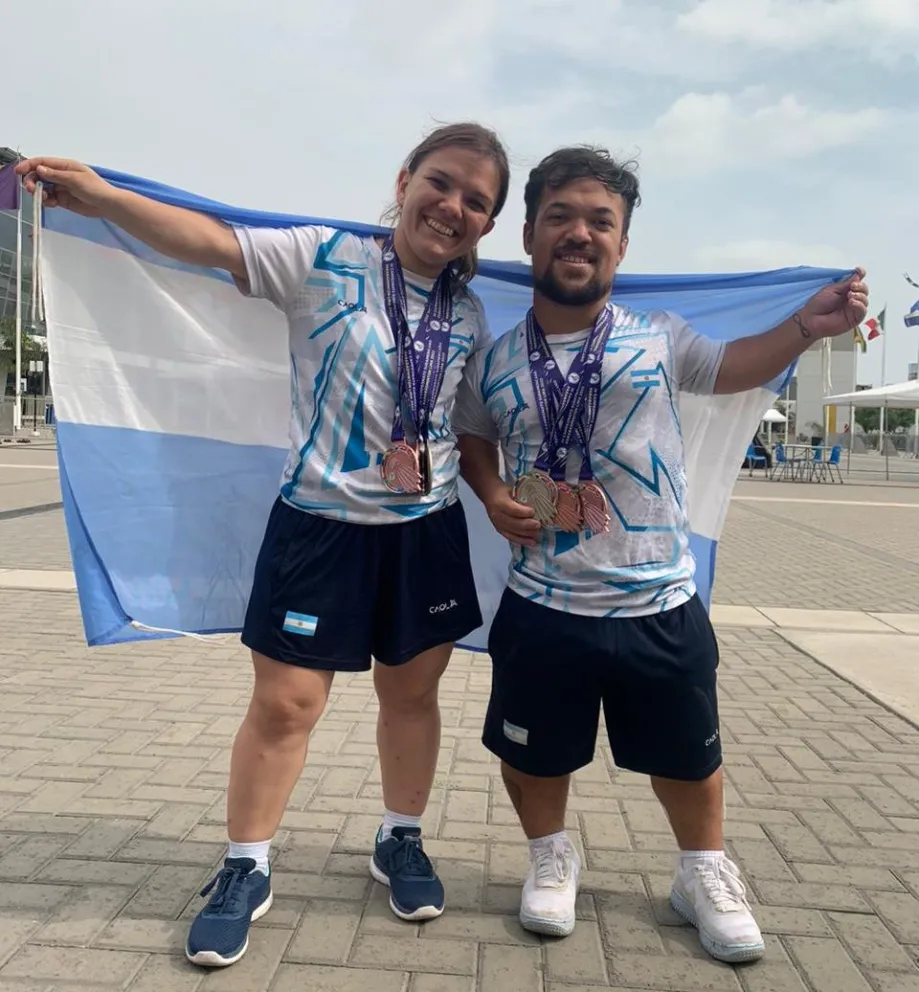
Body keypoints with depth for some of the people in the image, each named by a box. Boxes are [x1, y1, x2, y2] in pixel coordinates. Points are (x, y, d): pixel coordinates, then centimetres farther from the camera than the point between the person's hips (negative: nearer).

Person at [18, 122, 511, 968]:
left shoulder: (470, 317, 7)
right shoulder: (324, 258, -5)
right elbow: (213, 243, -13)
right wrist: (103, 196, -24)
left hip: (427, 530, 4)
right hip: (320, 522, -3)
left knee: (412, 690, 14)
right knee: (285, 702, 3)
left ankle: (401, 842, 38)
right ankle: (246, 869, 26)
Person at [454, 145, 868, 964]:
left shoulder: (660, 340, -4)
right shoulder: (494, 364, -2)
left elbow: (732, 366, 15)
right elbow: (474, 440, 16)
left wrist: (804, 326, -2)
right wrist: (492, 494, -4)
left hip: (659, 606, 0)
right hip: (543, 609, 1)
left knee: (686, 754, 19)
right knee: (530, 752, 17)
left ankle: (704, 872, 48)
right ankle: (552, 857, 48)